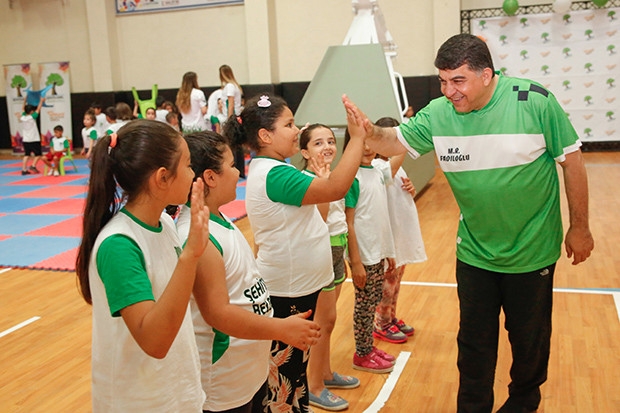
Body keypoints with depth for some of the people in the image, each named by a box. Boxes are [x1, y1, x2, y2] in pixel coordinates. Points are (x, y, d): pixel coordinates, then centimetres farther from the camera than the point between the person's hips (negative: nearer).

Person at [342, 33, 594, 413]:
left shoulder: (535, 102, -19)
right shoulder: (438, 114, -10)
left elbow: (571, 161, -10)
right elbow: (397, 142, 1)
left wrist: (580, 227, -3)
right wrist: (370, 133, -23)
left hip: (533, 250, -2)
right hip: (474, 253, 2)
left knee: (530, 338, 18)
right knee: (474, 342, 13)